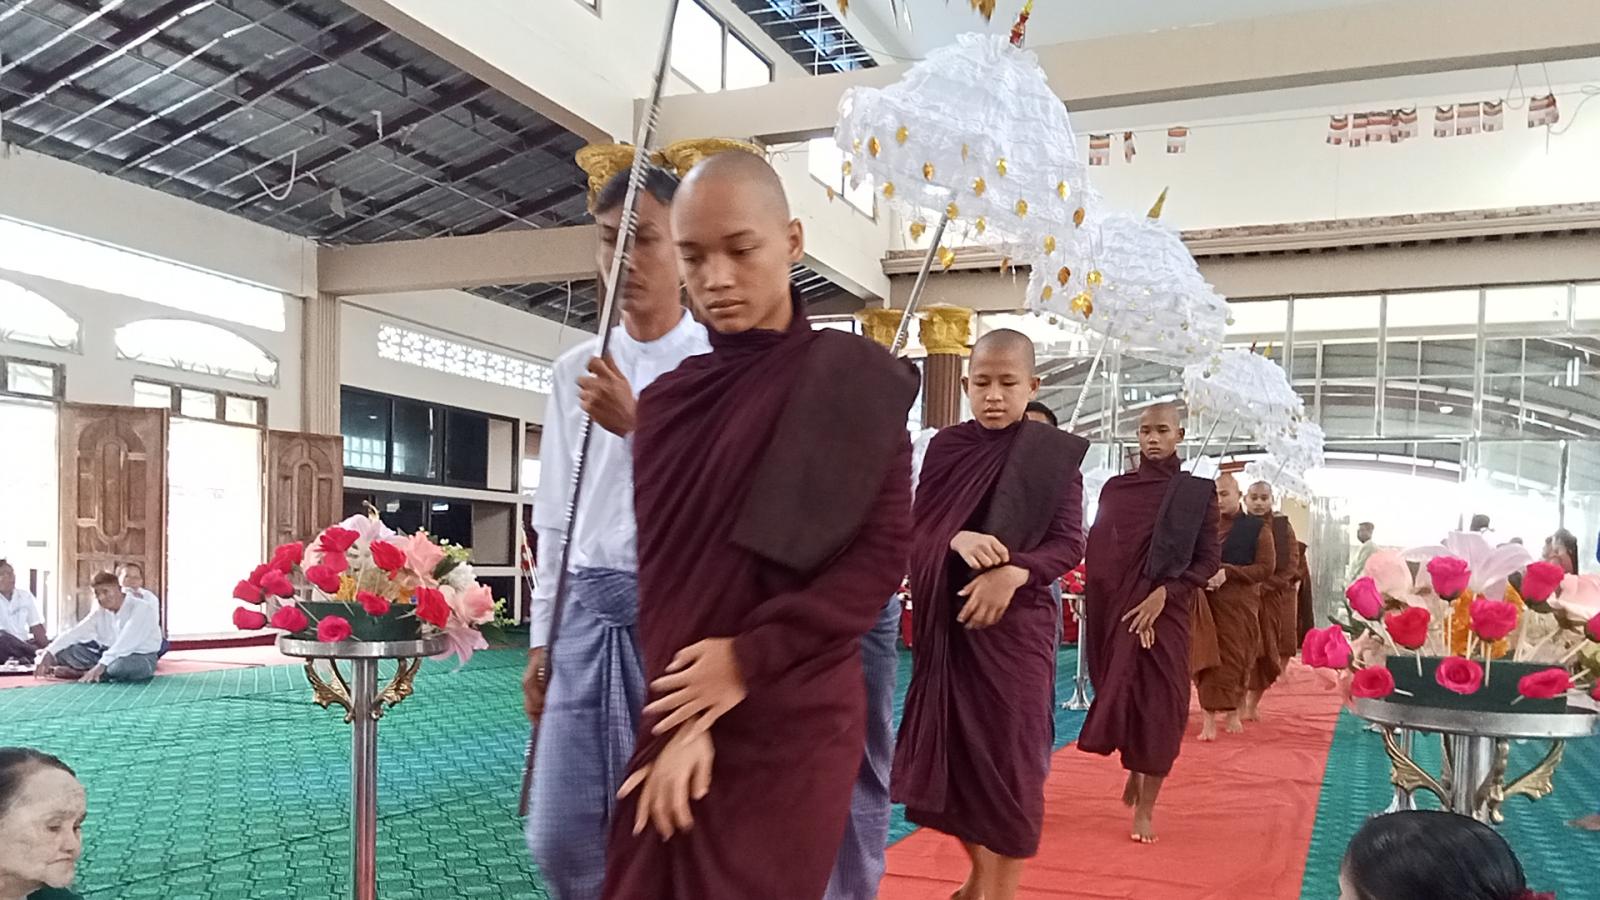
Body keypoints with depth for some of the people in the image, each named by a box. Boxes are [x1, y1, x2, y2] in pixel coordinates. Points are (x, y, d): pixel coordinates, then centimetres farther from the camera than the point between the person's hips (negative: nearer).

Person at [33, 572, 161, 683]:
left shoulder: (143, 608, -16)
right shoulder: (100, 614, 6)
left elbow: (127, 641, -29)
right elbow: (74, 633, -5)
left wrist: (101, 665, -39)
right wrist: (48, 653, -21)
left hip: (141, 657, -6)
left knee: (125, 665, -41)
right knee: (64, 649, -4)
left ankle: (80, 674, -19)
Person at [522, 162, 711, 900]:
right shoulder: (574, 370, 11)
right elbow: (555, 517, 15)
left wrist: (639, 424, -17)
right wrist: (541, 638, 13)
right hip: (591, 610, 4)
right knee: (560, 839, 5)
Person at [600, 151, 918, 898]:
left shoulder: (853, 382, -4)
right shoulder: (667, 400, 7)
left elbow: (883, 554, -8)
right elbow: (657, 569, 1)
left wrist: (748, 658, -14)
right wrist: (683, 718, -10)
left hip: (792, 723, -3)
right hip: (675, 714, 3)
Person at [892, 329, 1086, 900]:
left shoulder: (1056, 454, -2)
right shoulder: (946, 447, 4)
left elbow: (1070, 544, -5)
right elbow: (918, 530, 2)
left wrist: (1014, 571, -22)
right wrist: (957, 540, -20)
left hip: (1018, 622, -3)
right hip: (947, 620, 3)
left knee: (1010, 755, 1)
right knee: (950, 751, 8)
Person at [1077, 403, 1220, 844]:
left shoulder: (1197, 492, 1)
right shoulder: (1115, 489, 6)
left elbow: (1209, 559, -3)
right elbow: (1098, 554, 3)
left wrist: (1162, 595, -16)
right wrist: (1126, 608, -9)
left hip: (1167, 612, -1)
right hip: (1117, 611, 1)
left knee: (1159, 702, -1)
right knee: (1121, 695, 3)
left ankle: (1145, 809, 9)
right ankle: (1134, 771, 33)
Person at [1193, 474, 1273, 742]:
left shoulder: (1257, 528, 0)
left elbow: (1266, 567, -6)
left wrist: (1228, 573, -17)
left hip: (1240, 604, -2)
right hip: (1205, 603, 2)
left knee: (1234, 659, 3)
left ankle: (1233, 712, 20)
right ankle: (1208, 717, -3)